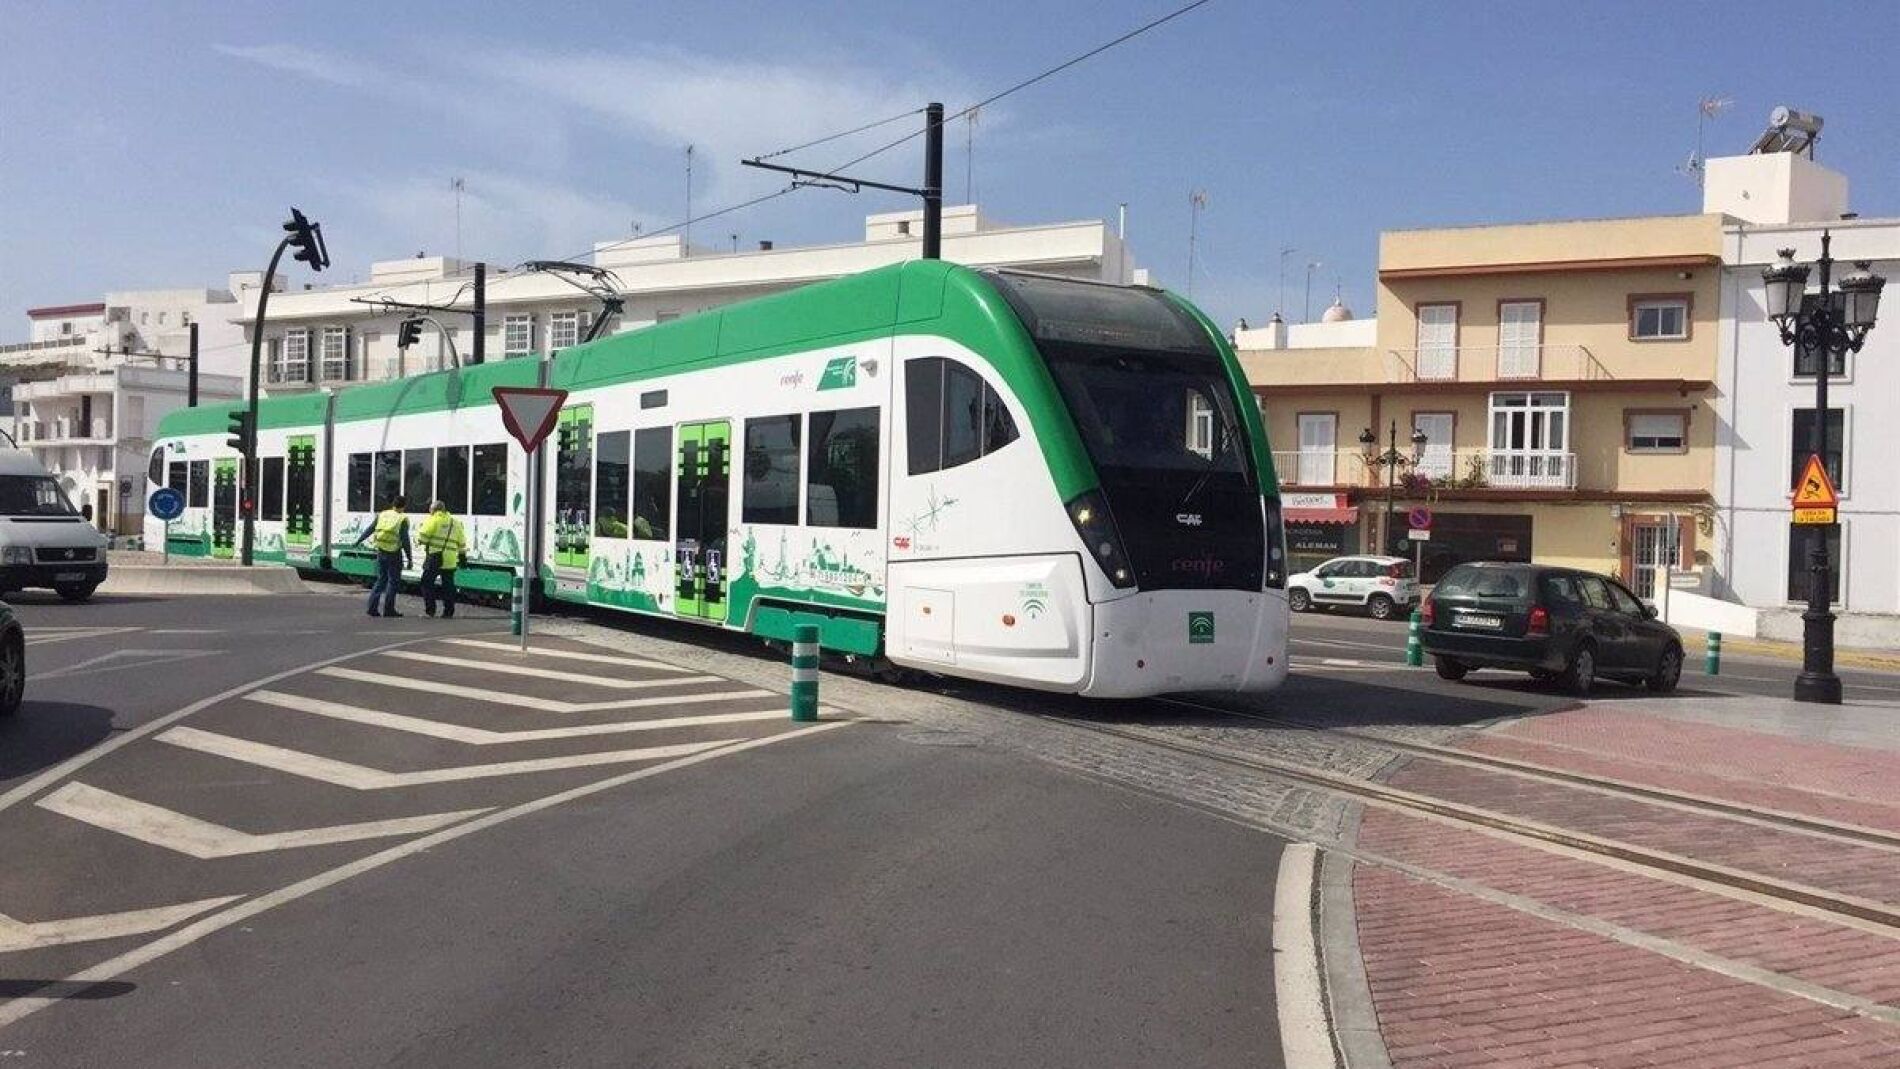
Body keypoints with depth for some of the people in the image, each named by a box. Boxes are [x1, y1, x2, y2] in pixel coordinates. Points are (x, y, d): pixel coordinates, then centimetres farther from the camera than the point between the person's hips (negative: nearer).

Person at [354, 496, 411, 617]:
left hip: (381, 552, 5)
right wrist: (409, 558, -9)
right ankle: (388, 609, 5)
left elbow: (369, 530, 10)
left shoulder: (382, 515, 6)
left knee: (381, 580, 16)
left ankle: (372, 606, 9)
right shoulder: (402, 519, -9)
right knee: (393, 581, 5)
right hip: (394, 554, -5)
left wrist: (358, 541, 22)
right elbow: (405, 540, -13)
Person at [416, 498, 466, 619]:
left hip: (435, 556, -5)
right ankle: (448, 612, 7)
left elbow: (423, 537, -8)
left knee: (427, 582, 4)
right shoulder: (455, 523, 16)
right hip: (450, 559, 5)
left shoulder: (434, 520, -2)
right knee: (448, 585, 8)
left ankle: (429, 609, -1)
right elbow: (461, 543, 18)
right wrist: (461, 555, 25)